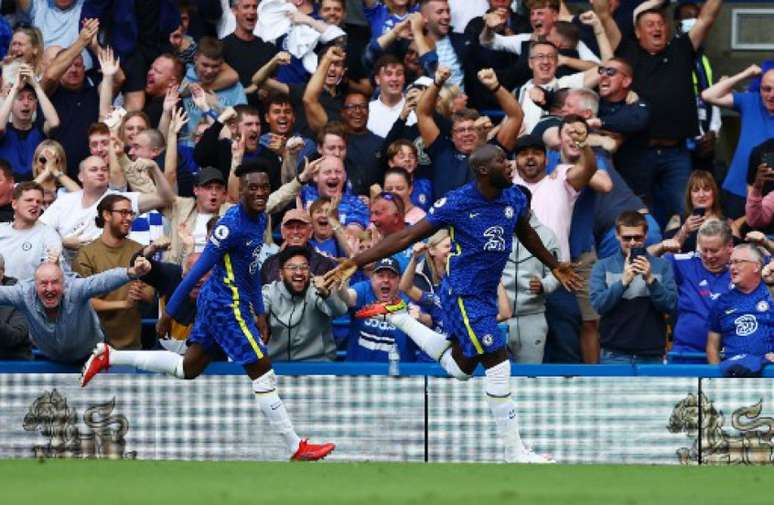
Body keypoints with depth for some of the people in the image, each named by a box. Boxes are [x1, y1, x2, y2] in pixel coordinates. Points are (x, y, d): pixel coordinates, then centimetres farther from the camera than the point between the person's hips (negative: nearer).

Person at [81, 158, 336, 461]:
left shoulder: (260, 220, 7)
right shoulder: (232, 225, -23)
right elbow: (199, 269, -20)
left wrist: (259, 314, 21)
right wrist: (170, 311, -17)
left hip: (214, 301, 10)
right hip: (226, 307, -10)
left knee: (189, 368, 17)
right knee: (263, 372, -4)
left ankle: (109, 356, 19)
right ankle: (297, 448, 2)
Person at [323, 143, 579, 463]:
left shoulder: (514, 199, 2)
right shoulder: (457, 203, -17)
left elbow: (527, 235, 24)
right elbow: (408, 237, -15)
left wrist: (554, 266, 38)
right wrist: (356, 262, -19)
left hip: (486, 294, 8)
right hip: (464, 295, -8)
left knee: (461, 369, 19)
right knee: (498, 364, -11)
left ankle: (399, 319, 33)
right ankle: (514, 452, -2)